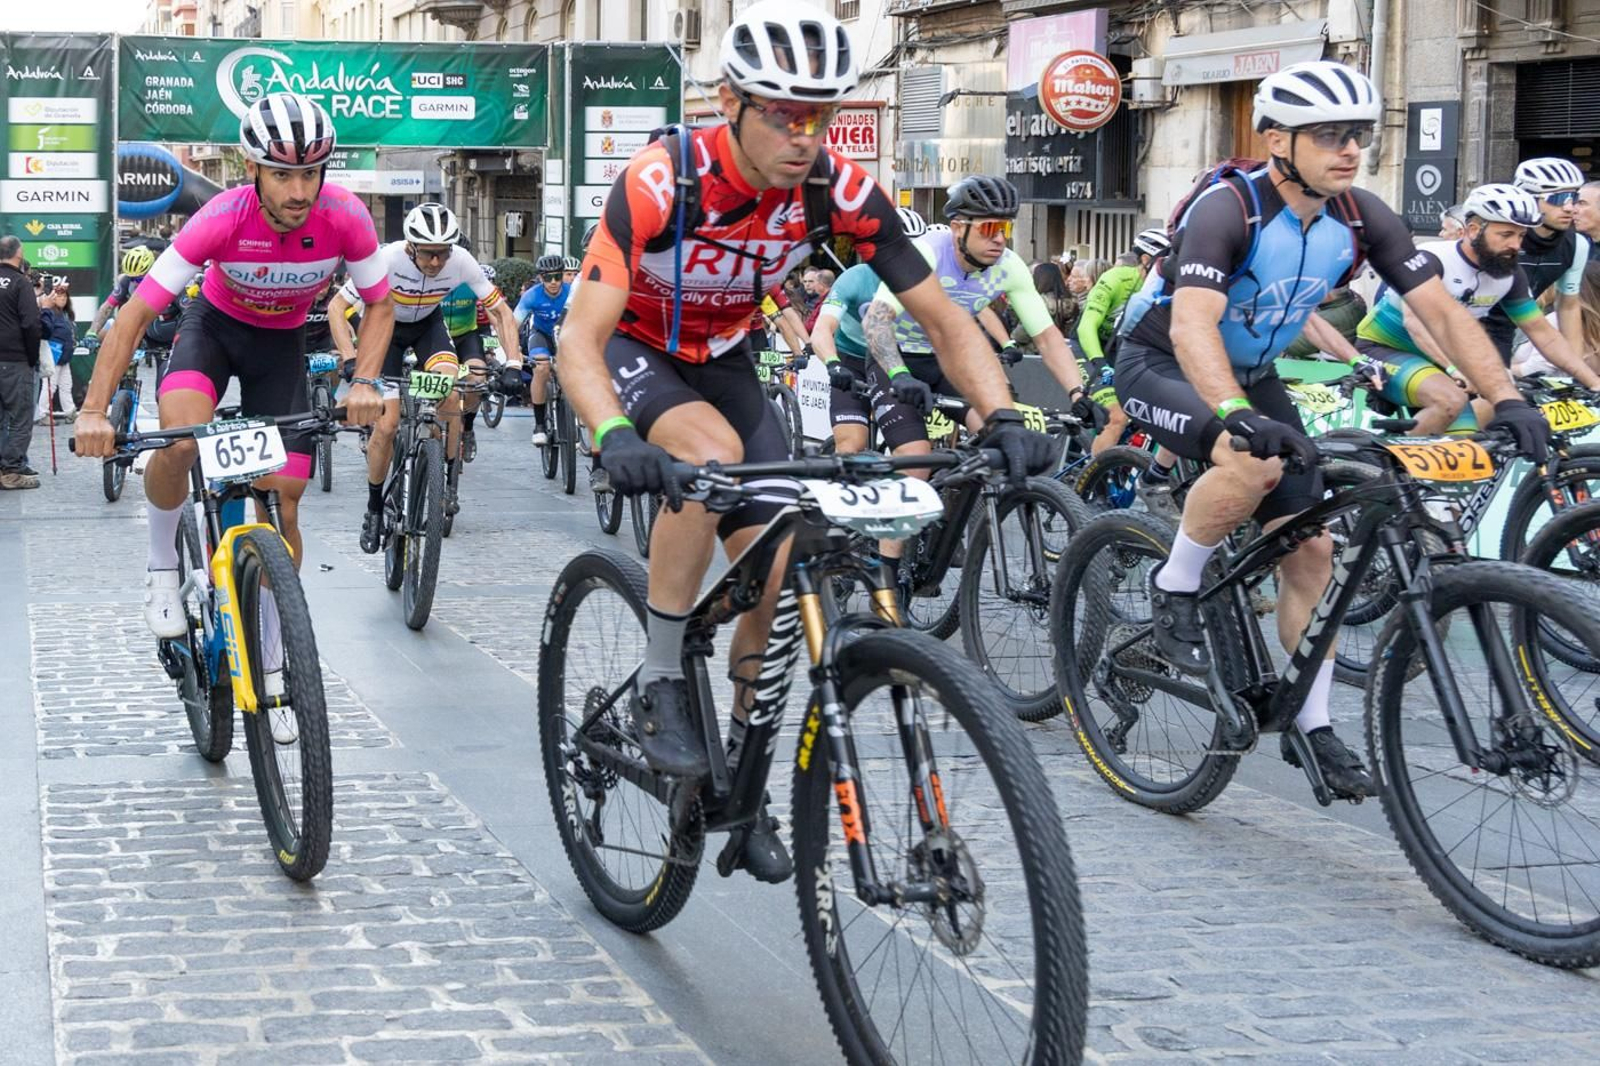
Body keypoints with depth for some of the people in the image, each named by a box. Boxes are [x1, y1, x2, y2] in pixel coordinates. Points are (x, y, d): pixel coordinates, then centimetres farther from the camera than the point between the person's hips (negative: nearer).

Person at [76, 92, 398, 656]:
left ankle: (272, 659, 14)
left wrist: (364, 382, -28)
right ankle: (162, 568, -5)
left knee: (283, 508, -3)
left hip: (282, 342, 2)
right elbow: (136, 313, -28)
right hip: (215, 323, -2)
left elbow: (380, 306, -11)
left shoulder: (345, 217, -28)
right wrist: (94, 410, -37)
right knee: (179, 439, -33)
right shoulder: (222, 218, -32)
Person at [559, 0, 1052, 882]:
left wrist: (1004, 418, -34)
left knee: (778, 578, -6)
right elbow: (581, 335, -39)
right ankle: (659, 684, -20)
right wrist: (616, 438, -58)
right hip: (631, 352, -4)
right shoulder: (662, 180, -33)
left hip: (719, 361, 4)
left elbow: (942, 319, -17)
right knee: (711, 452, -36)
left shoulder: (838, 189, -21)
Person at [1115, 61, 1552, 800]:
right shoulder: (1228, 210, -30)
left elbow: (1441, 310, -12)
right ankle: (1174, 590, -12)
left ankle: (1311, 725, 11)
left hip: (1252, 377, 7)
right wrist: (1237, 415, -59)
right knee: (1253, 462, -37)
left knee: (1311, 549, -1)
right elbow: (1192, 327, -42)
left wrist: (1506, 398, -25)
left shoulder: (1360, 217, -11)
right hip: (1163, 366, -7)